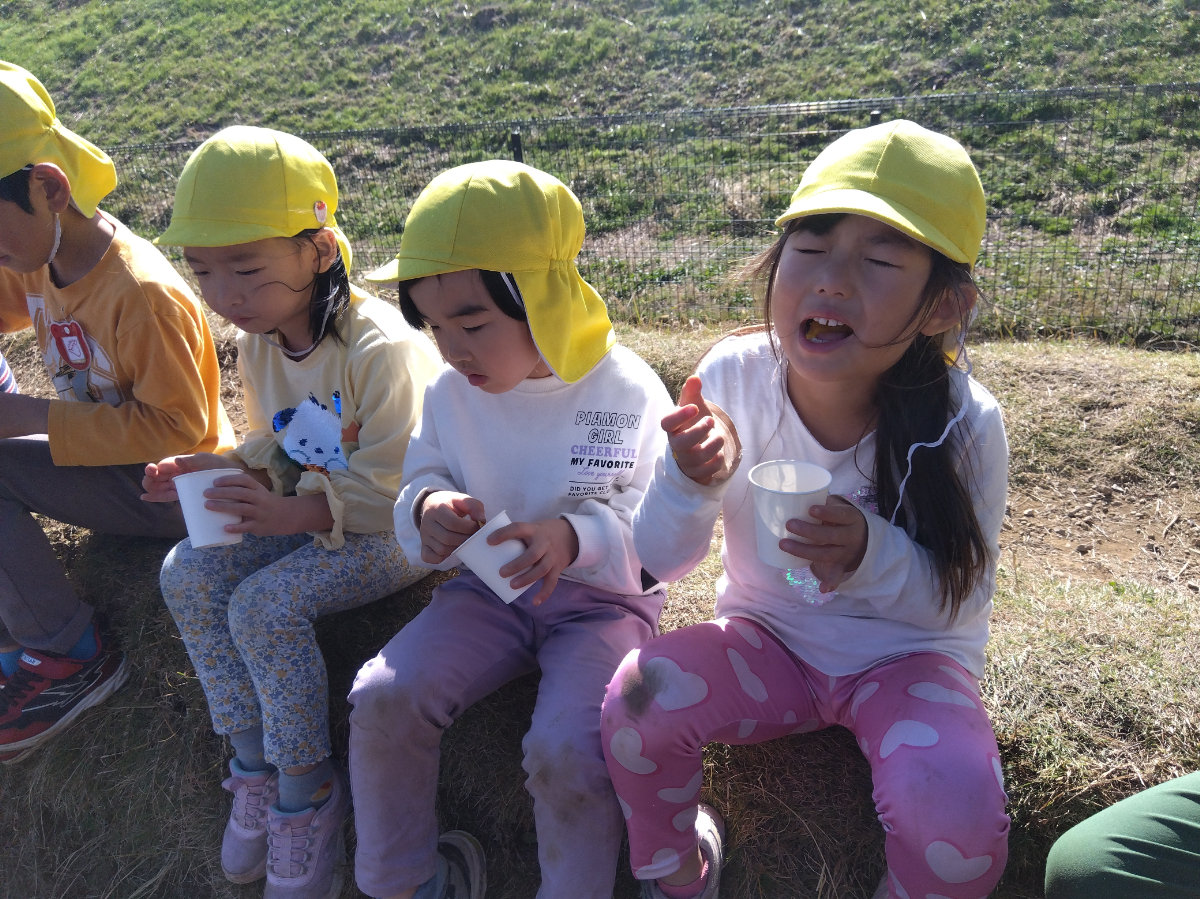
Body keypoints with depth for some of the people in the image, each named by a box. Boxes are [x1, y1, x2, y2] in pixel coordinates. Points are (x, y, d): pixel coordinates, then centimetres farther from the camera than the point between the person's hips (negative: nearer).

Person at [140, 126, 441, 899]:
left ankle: (309, 789, -3)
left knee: (265, 604, -25)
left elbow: (393, 487, -23)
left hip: (396, 530, -8)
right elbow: (277, 444, 14)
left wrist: (296, 514, -30)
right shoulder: (259, 342, 1)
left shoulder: (380, 349, -25)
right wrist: (232, 468, -6)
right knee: (187, 574, -10)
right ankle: (255, 760, 4)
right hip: (306, 511, 8)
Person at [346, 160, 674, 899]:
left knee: (566, 751, -26)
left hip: (602, 600, -4)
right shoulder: (451, 395, -2)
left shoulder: (631, 394, -15)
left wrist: (576, 539, -33)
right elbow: (423, 477, 9)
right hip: (489, 589, 4)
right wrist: (428, 509, -17)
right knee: (383, 699, -15)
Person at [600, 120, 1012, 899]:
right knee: (636, 701, -24)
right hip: (767, 637, 2)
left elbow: (964, 600, -9)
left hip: (909, 655, -1)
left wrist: (873, 555, -31)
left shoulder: (965, 425, -21)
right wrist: (694, 482, -33)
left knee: (955, 817, -28)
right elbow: (661, 562, -10)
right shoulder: (733, 376, -17)